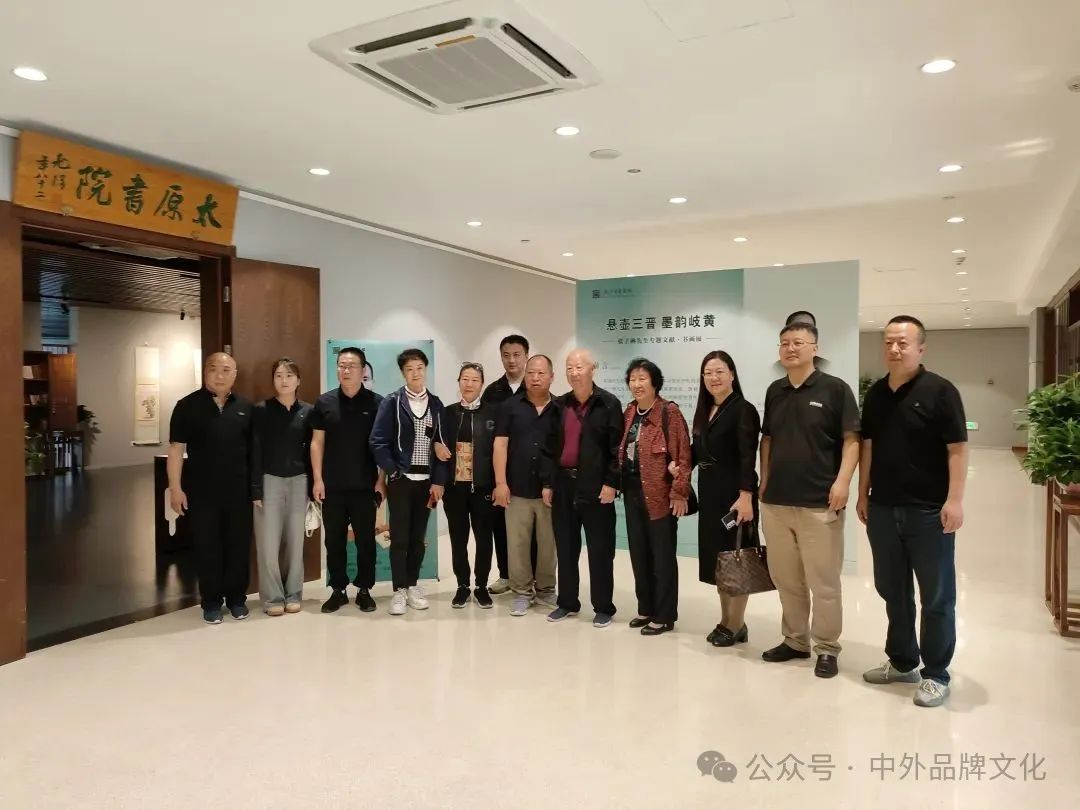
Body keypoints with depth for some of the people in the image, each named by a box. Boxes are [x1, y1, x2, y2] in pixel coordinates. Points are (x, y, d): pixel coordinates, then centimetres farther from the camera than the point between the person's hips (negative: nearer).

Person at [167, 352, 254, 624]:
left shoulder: (245, 407, 6)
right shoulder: (188, 406, -2)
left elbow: (254, 449, 9)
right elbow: (176, 449, -3)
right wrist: (175, 488, -9)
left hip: (239, 491, 2)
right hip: (202, 492, -2)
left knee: (239, 546, 9)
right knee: (207, 548, 7)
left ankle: (237, 598, 24)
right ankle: (211, 602, 20)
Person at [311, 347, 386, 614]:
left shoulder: (376, 403, -2)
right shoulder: (324, 402, 3)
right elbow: (317, 442, 4)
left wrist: (382, 481, -4)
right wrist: (317, 479, -1)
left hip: (365, 486, -1)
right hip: (332, 486, 2)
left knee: (365, 540, 6)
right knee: (334, 540, 8)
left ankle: (364, 590, 18)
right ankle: (338, 590, 21)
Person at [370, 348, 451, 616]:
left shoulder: (436, 405, 6)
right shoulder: (392, 402, -3)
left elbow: (443, 444, 4)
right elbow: (378, 442, -6)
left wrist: (439, 482, -2)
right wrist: (393, 473, -11)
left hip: (427, 481, 3)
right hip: (400, 480, -2)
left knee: (418, 538, 9)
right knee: (399, 538, 2)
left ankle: (412, 586, 21)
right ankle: (399, 591, 11)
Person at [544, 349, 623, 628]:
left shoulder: (609, 404, -4)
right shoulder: (560, 405, 10)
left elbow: (617, 448, -8)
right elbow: (552, 445, 11)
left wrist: (611, 483, -14)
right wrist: (548, 482, 6)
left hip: (596, 486, -5)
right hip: (564, 485, 5)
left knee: (600, 549, 3)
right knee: (565, 547, 12)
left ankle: (603, 607, 15)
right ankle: (567, 602, 25)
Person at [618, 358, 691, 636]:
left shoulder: (669, 412, -11)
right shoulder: (629, 413, 11)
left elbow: (683, 455, -14)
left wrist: (679, 492, -18)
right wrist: (619, 484, 10)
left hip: (660, 494, -7)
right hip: (632, 492, 7)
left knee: (662, 557, 3)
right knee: (639, 554, 14)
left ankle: (664, 615, 14)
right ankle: (646, 608, 28)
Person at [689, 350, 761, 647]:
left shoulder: (743, 410, -11)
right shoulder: (704, 411, 12)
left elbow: (748, 458, -18)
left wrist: (745, 496, -25)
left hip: (734, 494, -8)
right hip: (710, 493, 8)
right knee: (717, 557, 13)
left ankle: (736, 626, 12)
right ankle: (725, 621, 24)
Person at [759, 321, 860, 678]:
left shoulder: (835, 389, -4)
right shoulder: (774, 391, 11)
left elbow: (851, 440, -6)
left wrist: (842, 481, -17)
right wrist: (764, 482, 12)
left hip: (819, 503, -5)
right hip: (775, 501, 5)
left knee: (823, 582, 4)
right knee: (786, 579, 14)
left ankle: (827, 648, 18)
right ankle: (795, 640, 28)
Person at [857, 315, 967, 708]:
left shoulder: (939, 391, -8)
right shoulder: (875, 394, 8)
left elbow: (957, 449, -11)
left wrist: (954, 500, -17)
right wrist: (863, 495, 10)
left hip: (928, 510, -5)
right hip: (883, 508, 6)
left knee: (936, 596, 6)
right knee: (892, 590, 15)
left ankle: (935, 675, 19)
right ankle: (902, 662, 31)